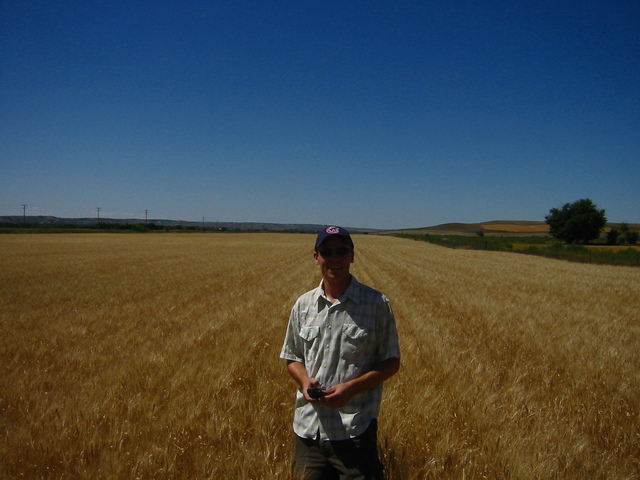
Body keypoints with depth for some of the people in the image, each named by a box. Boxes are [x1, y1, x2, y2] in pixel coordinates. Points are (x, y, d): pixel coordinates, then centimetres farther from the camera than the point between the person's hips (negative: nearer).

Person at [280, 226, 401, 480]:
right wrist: (304, 380, -8)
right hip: (307, 428, 4)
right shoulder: (303, 305, 5)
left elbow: (391, 362, -2)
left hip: (355, 430, -3)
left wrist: (351, 387, -15)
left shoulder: (376, 303, -6)